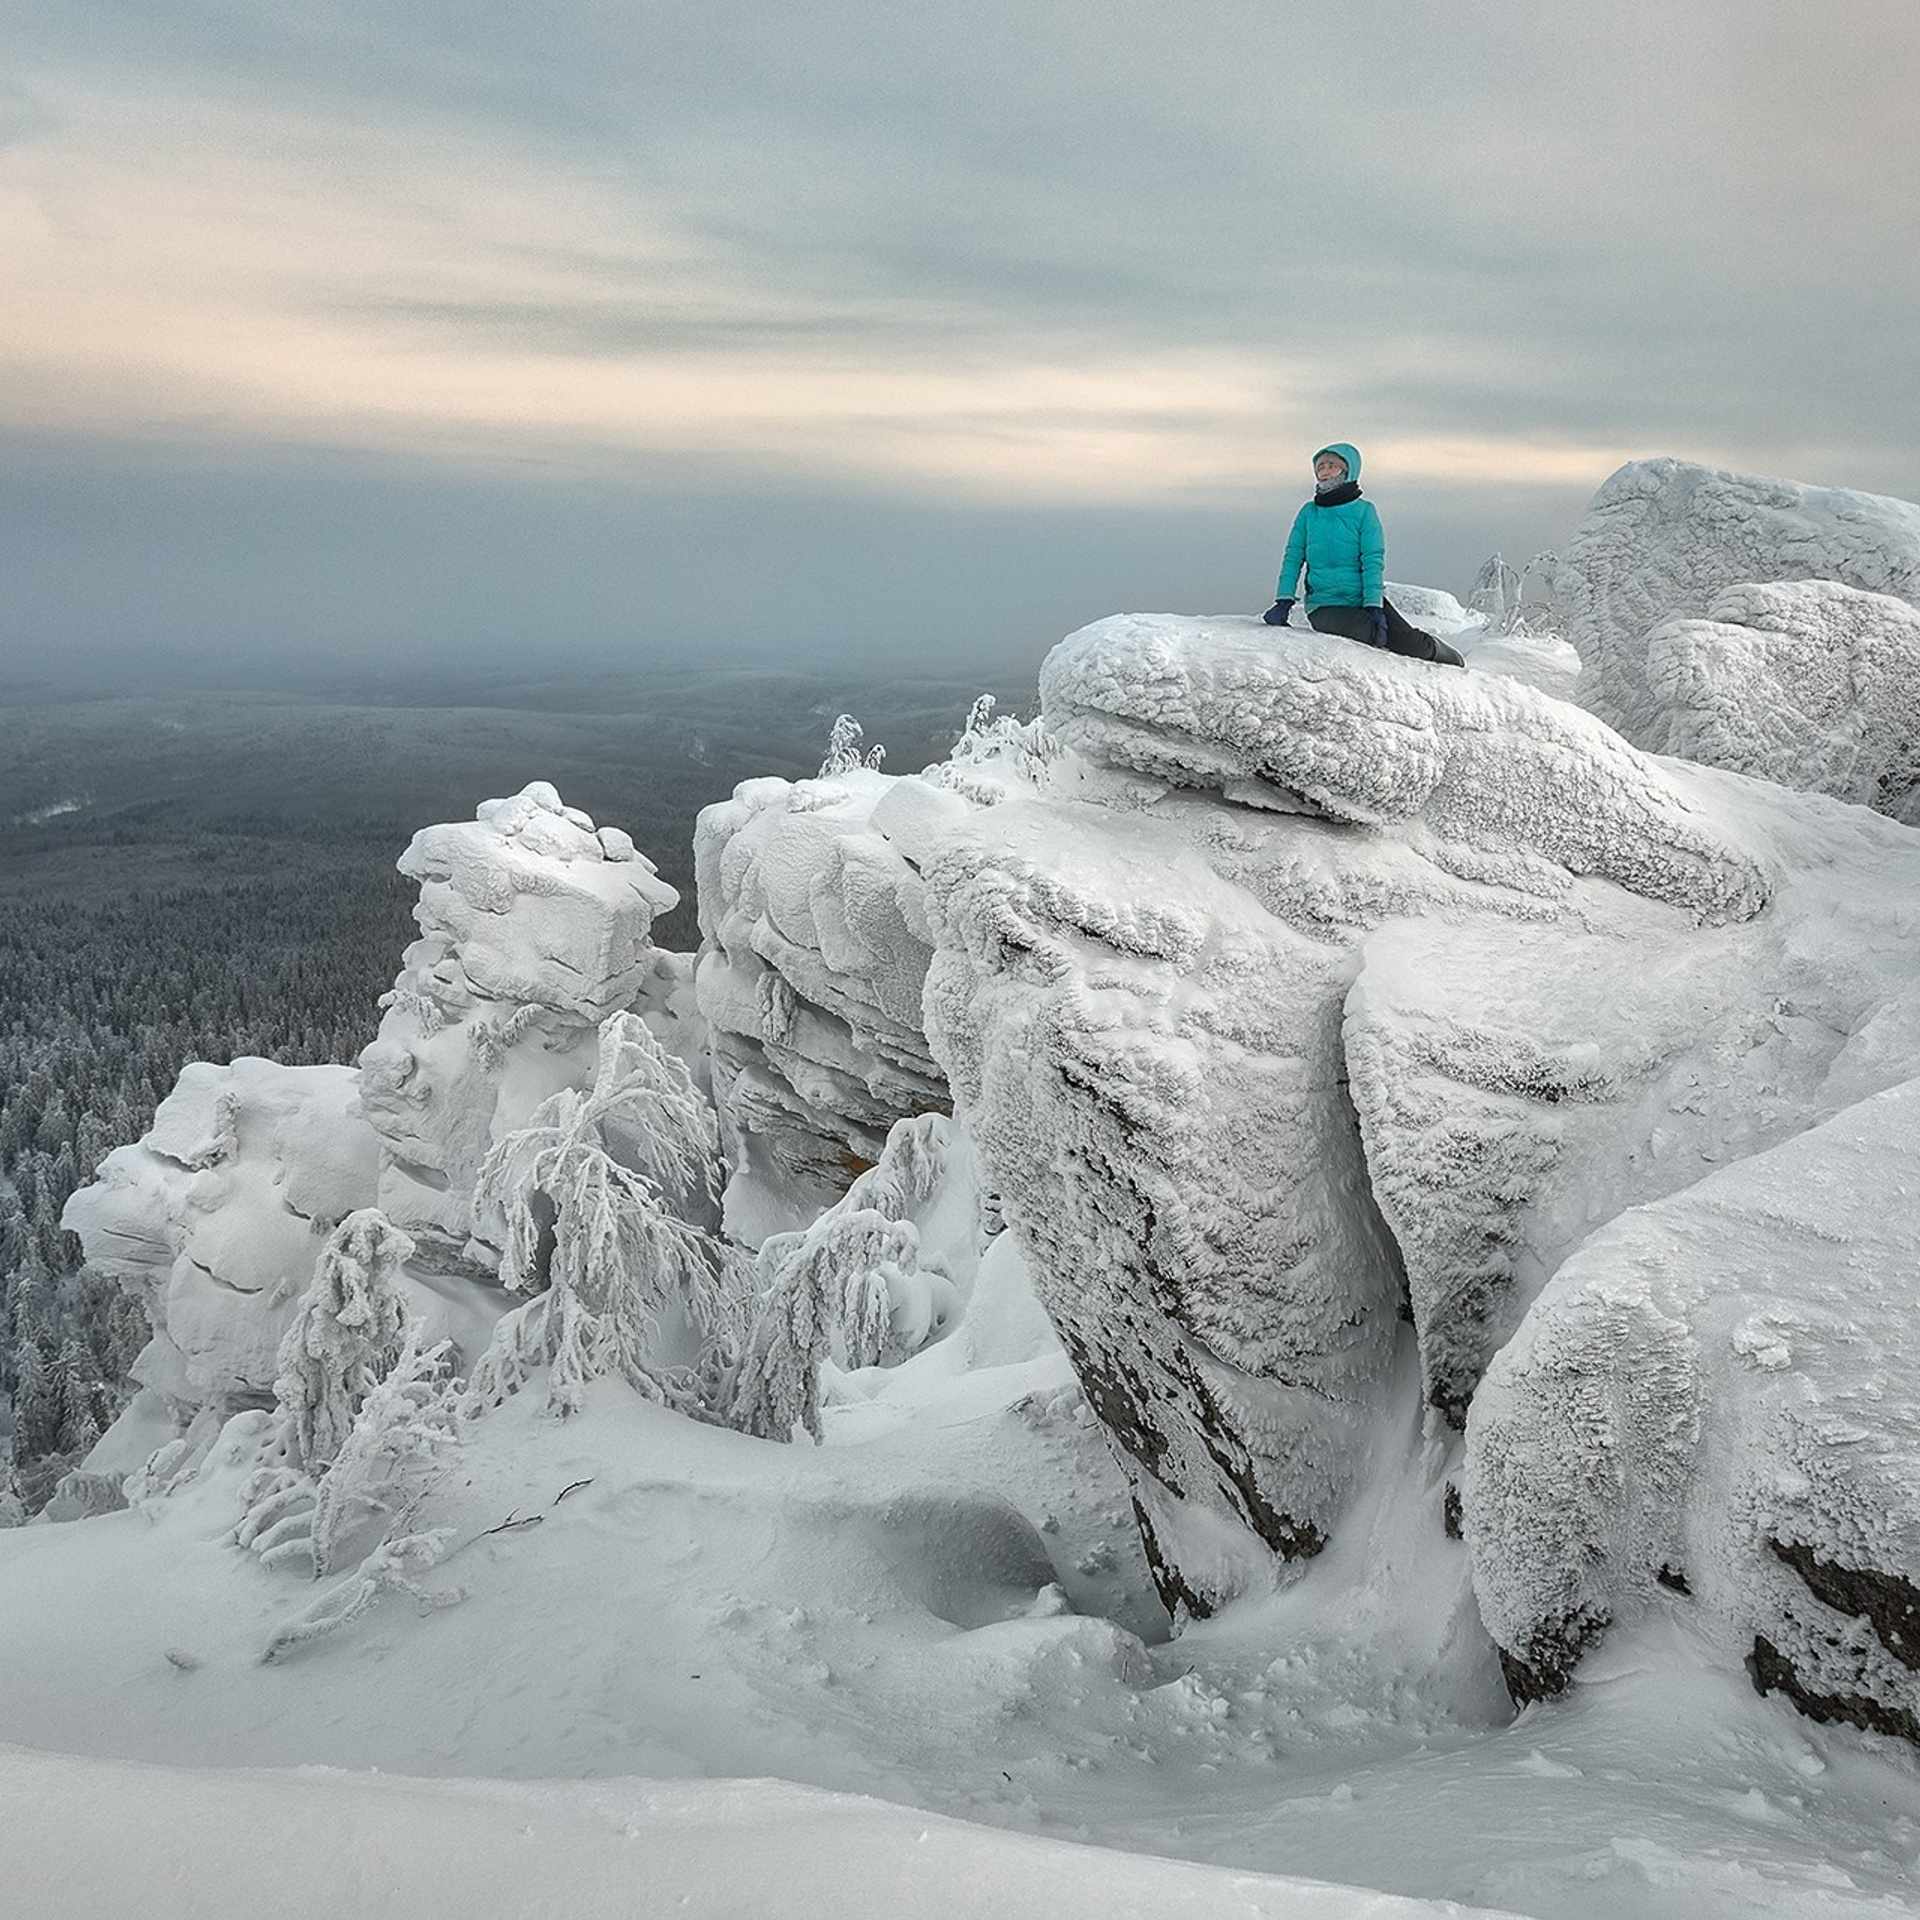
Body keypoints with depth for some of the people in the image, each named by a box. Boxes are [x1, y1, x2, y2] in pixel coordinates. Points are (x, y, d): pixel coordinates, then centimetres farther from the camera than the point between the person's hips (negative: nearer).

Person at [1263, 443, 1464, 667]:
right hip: (1324, 604, 0)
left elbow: (1373, 562, -6)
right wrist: (1284, 600, -7)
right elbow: (1293, 558, 5)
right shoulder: (1308, 513, 6)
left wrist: (1374, 606, -16)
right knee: (1366, 631, -34)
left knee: (1412, 644, -12)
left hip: (1364, 598, 0)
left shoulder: (1363, 511, 0)